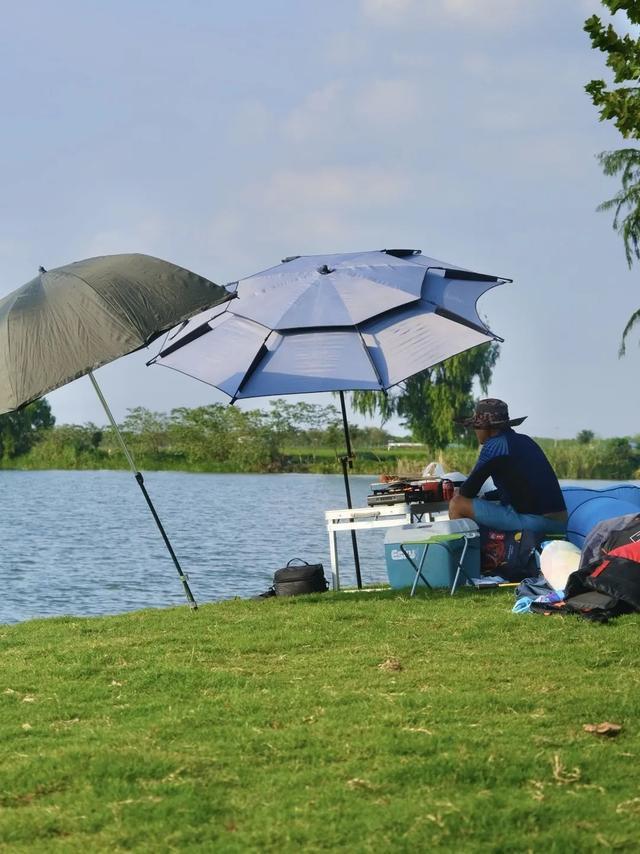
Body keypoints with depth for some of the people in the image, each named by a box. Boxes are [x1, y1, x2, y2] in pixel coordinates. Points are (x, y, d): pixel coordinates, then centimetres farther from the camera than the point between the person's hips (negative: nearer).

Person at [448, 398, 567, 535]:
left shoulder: (494, 446, -6)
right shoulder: (526, 441, 19)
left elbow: (468, 491, -3)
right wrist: (484, 497, 28)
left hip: (529, 521, -9)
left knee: (457, 505, -4)